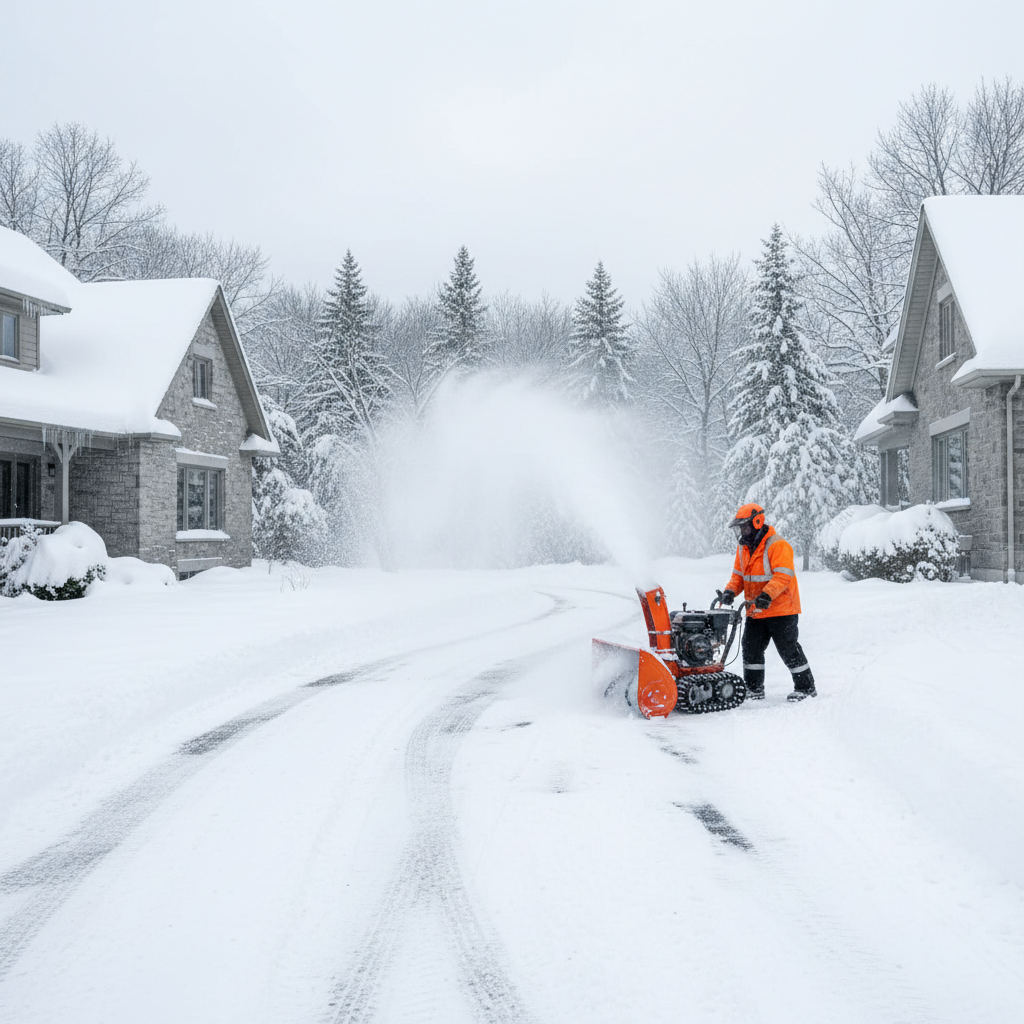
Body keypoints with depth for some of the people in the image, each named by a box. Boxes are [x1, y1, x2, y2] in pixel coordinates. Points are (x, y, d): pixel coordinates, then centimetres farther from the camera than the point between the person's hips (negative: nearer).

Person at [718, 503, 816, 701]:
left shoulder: (777, 545, -16)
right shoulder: (743, 547, 10)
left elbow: (783, 576, -25)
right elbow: (738, 575, 14)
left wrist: (767, 595, -39)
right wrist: (730, 591, -6)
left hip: (781, 610, -8)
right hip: (755, 612, 8)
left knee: (789, 650, -1)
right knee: (751, 649, 7)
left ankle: (806, 687, 14)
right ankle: (754, 689, 18)